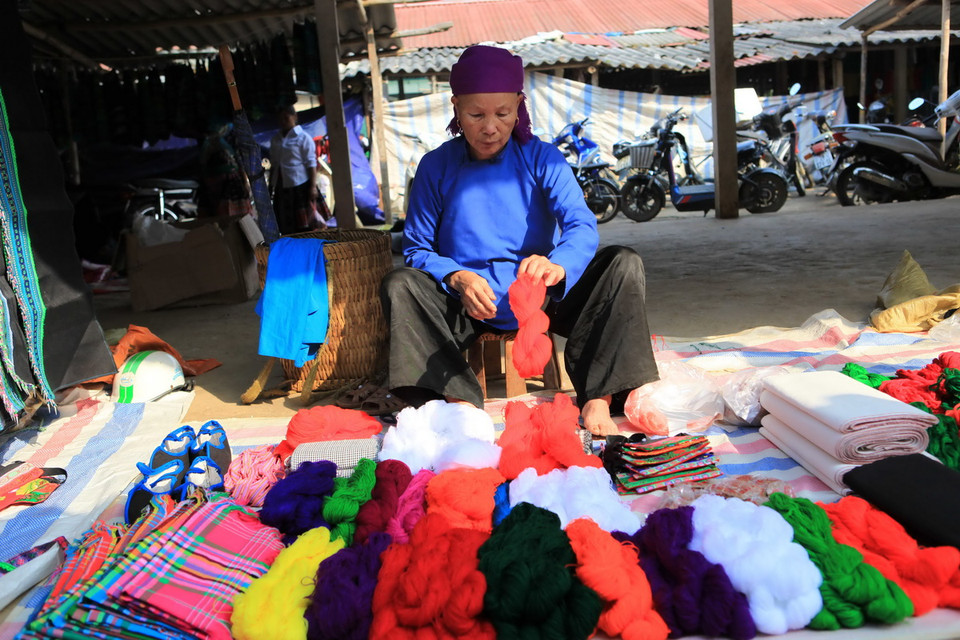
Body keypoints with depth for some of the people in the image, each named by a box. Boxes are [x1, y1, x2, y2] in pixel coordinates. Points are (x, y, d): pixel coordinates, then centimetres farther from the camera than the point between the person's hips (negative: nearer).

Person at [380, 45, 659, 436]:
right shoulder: (437, 166, -1)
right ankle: (461, 403, -34)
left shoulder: (542, 158, -3)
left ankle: (597, 399, -28)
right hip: (471, 307, 0)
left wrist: (557, 266, -40)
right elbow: (416, 247, -2)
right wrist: (458, 278, -24)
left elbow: (583, 227, -16)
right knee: (398, 285, -25)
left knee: (625, 264, -20)